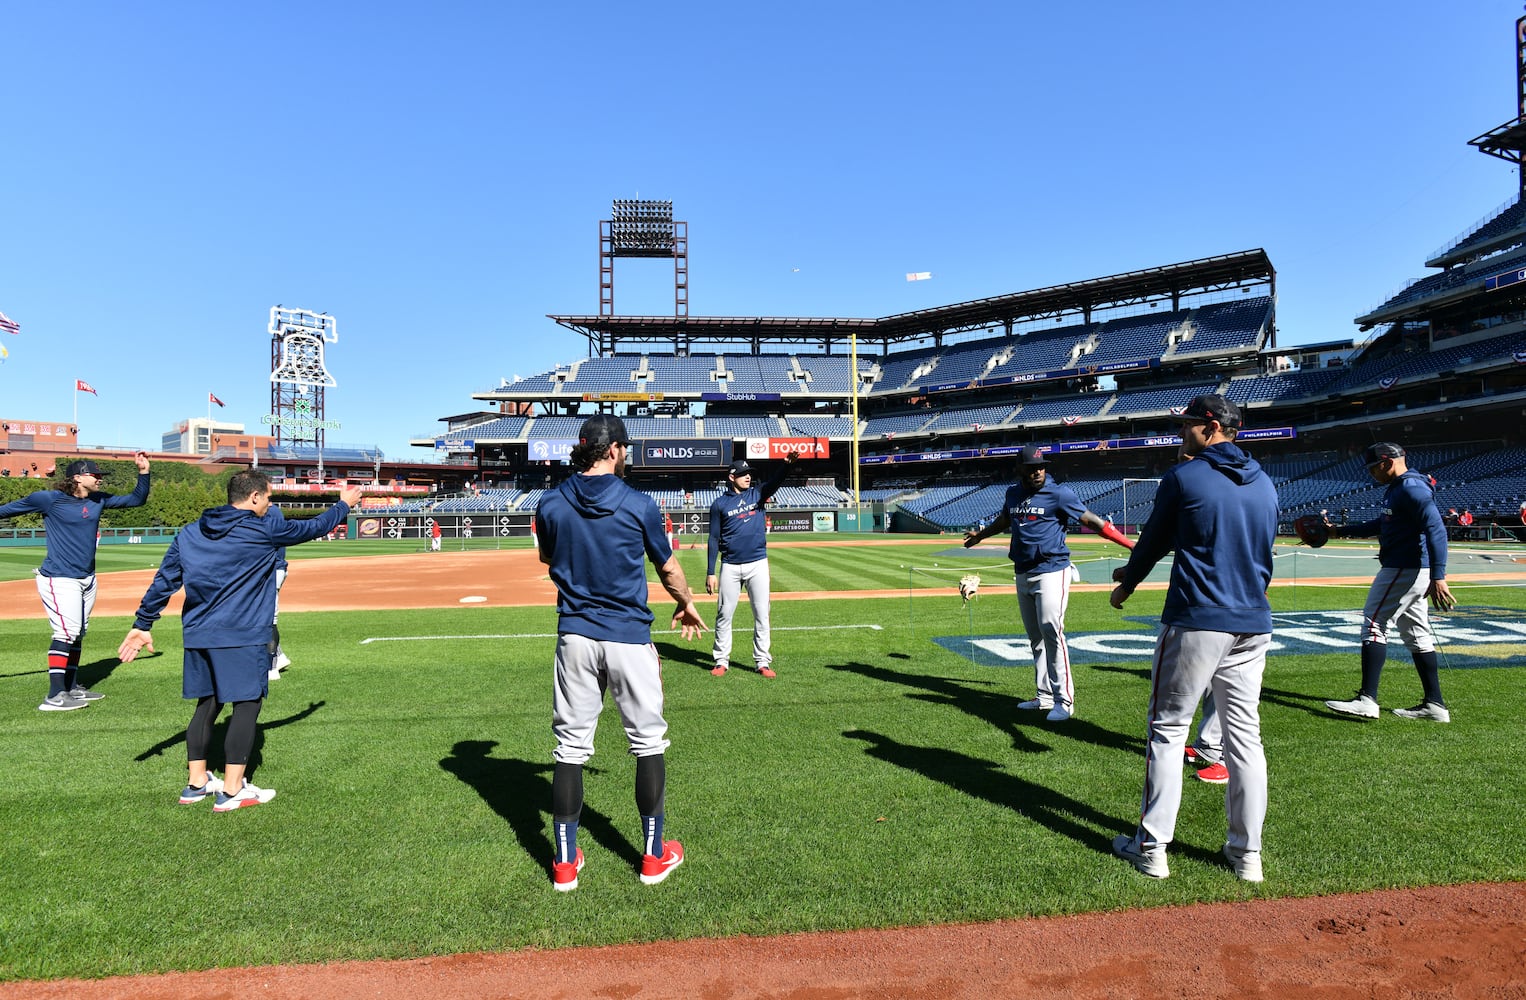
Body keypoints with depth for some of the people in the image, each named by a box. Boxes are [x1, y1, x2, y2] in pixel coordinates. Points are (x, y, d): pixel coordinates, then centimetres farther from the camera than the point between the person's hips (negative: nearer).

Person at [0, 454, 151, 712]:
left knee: (78, 634, 14)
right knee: (67, 632, -13)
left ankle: (72, 688, 25)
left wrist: (143, 472, 2)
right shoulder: (49, 499, -9)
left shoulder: (98, 500, 7)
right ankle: (55, 697, -9)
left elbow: (137, 500, 13)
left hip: (87, 578, 7)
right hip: (58, 579, -7)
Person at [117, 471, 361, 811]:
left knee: (207, 704, 17)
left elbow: (164, 581, 10)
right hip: (242, 637, -7)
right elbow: (314, 527, 6)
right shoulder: (265, 530, -7)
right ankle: (232, 791, 2)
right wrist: (344, 504, 21)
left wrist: (142, 624, 16)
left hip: (197, 637, 7)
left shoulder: (189, 533, 9)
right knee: (247, 705, 0)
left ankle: (197, 782, 26)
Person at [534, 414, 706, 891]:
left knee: (570, 746, 12)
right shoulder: (638, 504, -9)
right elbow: (669, 568, 5)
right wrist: (688, 605, 21)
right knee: (648, 742, 12)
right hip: (629, 637, -2)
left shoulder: (551, 504, -2)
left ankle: (565, 861, 20)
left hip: (574, 637, 3)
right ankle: (654, 855, 22)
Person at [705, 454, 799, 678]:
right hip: (730, 567, -1)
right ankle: (721, 661, 16)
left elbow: (775, 482, -14)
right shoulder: (720, 504, 2)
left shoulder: (757, 494, 7)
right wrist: (710, 572, -3)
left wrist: (787, 464, -35)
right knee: (724, 615, 4)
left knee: (762, 615, 3)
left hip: (757, 564, 1)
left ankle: (763, 662, 12)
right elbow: (714, 539, 2)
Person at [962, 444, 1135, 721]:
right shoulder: (1013, 493, 9)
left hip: (1052, 571, -7)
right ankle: (1045, 696, 20)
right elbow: (1004, 520, 29)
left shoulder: (1059, 493, -10)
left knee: (1051, 633, -13)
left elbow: (1091, 520, -16)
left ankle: (1064, 699, -6)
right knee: (1036, 637, 11)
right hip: (1023, 574, 7)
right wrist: (981, 535, 45)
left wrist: (1131, 544, -23)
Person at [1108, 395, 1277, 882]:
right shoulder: (1265, 484, 12)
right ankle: (1247, 852, 19)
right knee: (1245, 735, 12)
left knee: (1167, 730, 3)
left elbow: (1154, 540, 2)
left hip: (1195, 621, -6)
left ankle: (1151, 846, 8)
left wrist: (1126, 585, 20)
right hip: (1253, 624, 6)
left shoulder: (1183, 477, -6)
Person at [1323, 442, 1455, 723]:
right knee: (1416, 634, 13)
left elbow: (1436, 529, -25)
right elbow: (1381, 525, 31)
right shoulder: (1398, 488, 17)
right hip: (1411, 571, 11)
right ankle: (1434, 704, 18)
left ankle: (1367, 700, -10)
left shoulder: (1411, 487, -16)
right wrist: (1341, 530, 32)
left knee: (1374, 624, -9)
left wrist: (1438, 577, -32)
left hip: (1404, 570, -11)